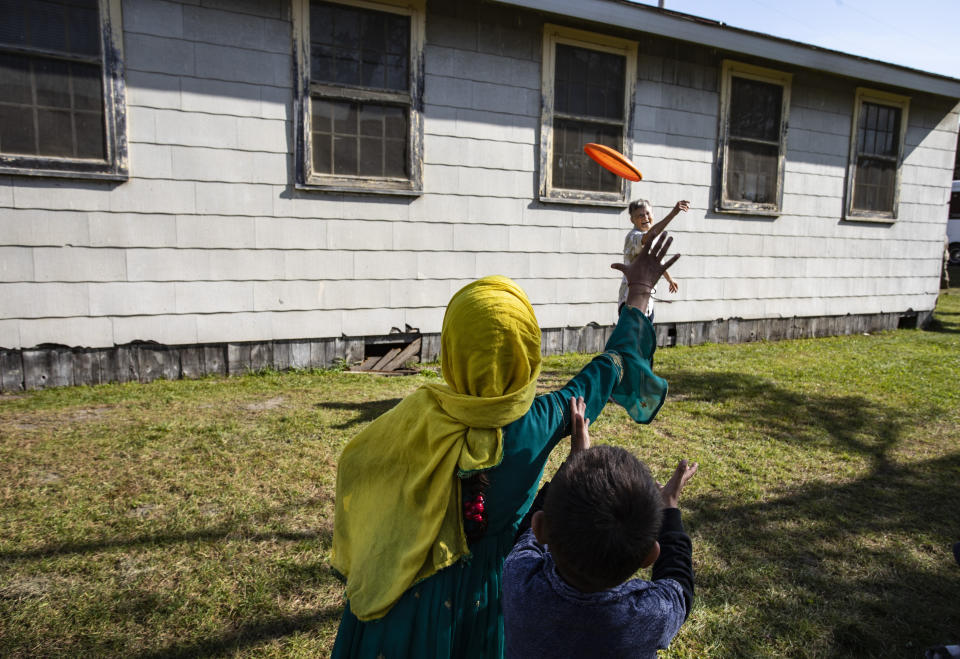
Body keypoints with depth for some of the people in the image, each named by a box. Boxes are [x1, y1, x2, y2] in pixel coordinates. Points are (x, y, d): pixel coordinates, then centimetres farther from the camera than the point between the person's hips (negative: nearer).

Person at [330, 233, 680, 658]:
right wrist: (639, 292, 4)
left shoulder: (419, 418, -26)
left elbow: (355, 464, -7)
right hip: (487, 590, 1)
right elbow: (614, 365, -9)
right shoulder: (540, 423, -25)